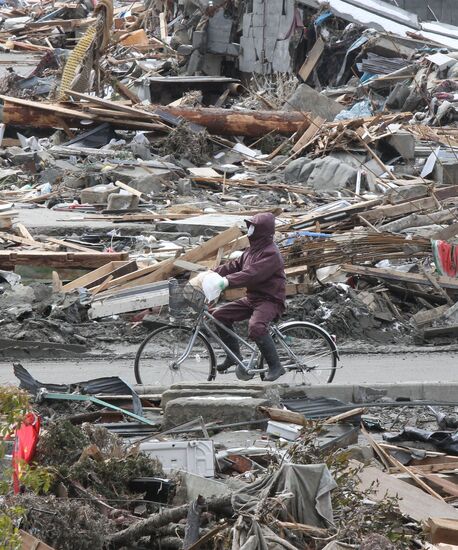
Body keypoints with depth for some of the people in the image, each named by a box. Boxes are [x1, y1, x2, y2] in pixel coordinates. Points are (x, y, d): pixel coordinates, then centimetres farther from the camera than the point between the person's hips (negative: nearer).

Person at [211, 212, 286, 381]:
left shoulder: (271, 254, -18)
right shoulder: (252, 250, 14)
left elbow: (252, 274, -30)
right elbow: (234, 266, 13)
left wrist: (227, 281, -38)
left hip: (270, 300, -10)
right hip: (252, 299, 10)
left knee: (255, 327, -35)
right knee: (220, 314, -1)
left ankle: (275, 366, -22)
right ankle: (234, 355, 10)